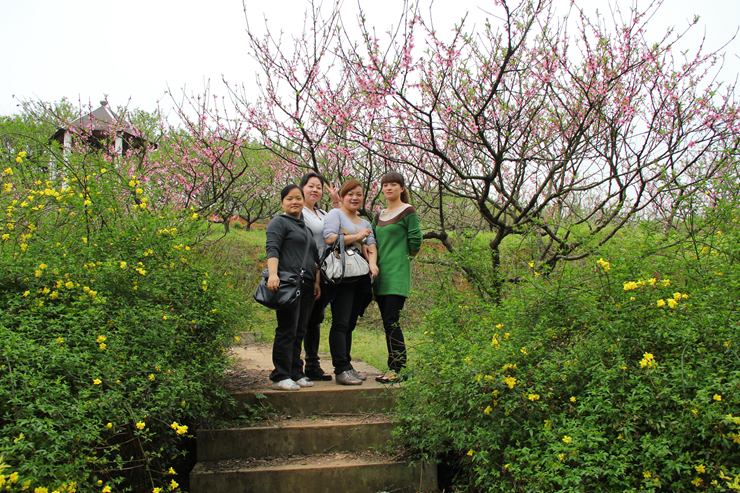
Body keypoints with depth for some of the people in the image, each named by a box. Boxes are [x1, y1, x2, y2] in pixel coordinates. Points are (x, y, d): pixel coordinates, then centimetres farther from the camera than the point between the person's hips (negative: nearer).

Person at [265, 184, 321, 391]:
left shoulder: (306, 227, 26)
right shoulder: (279, 222, 3)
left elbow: (314, 257, 28)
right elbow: (272, 249, -10)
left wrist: (317, 281, 19)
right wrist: (273, 274, -24)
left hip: (306, 285, 7)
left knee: (299, 331, 8)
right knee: (287, 330, -10)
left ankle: (296, 374, 13)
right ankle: (280, 377, -6)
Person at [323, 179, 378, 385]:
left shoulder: (365, 223, 25)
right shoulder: (335, 214, 3)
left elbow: (371, 247, 14)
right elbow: (330, 239, -14)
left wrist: (373, 263, -8)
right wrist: (358, 236, -4)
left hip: (360, 277, 7)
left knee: (350, 324, 9)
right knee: (341, 323, -9)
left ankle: (347, 367, 14)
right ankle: (341, 370, -8)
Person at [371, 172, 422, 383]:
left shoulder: (408, 211, -3)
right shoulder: (379, 216, 18)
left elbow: (416, 240, -6)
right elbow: (372, 241, 23)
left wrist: (406, 255, 5)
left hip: (397, 274, -7)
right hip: (381, 274, 7)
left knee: (391, 321, -12)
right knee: (388, 323, 8)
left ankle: (398, 370, -7)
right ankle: (394, 368, 14)